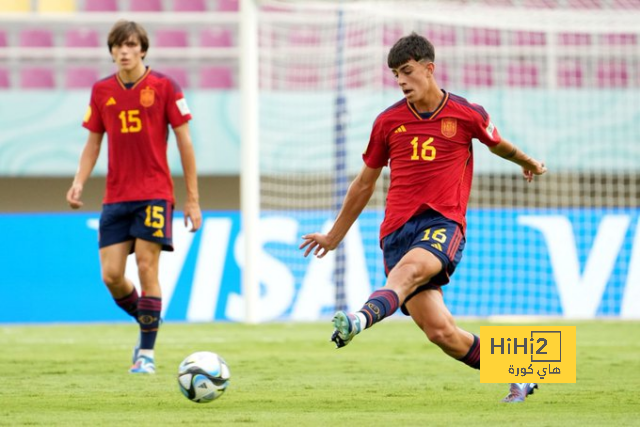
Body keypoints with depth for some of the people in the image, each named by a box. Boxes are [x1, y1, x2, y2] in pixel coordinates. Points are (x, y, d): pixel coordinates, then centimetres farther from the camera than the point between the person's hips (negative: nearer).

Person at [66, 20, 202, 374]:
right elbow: (93, 142, 14)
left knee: (146, 268, -11)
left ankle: (147, 351, -1)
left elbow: (184, 142, 0)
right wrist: (79, 182, -3)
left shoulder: (163, 86, -3)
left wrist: (192, 199, -2)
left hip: (154, 193, -4)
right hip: (116, 196, 4)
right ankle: (146, 323, 25)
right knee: (111, 275, -3)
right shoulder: (102, 91, 7)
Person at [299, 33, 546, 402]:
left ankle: (361, 319, -65)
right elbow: (365, 183, 21)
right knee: (440, 331, -11)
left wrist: (527, 162, 46)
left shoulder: (467, 115, 3)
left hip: (443, 224, -2)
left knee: (409, 268, -37)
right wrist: (334, 236, 27)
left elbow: (497, 143, 27)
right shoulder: (388, 121, 9)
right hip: (398, 230, 2)